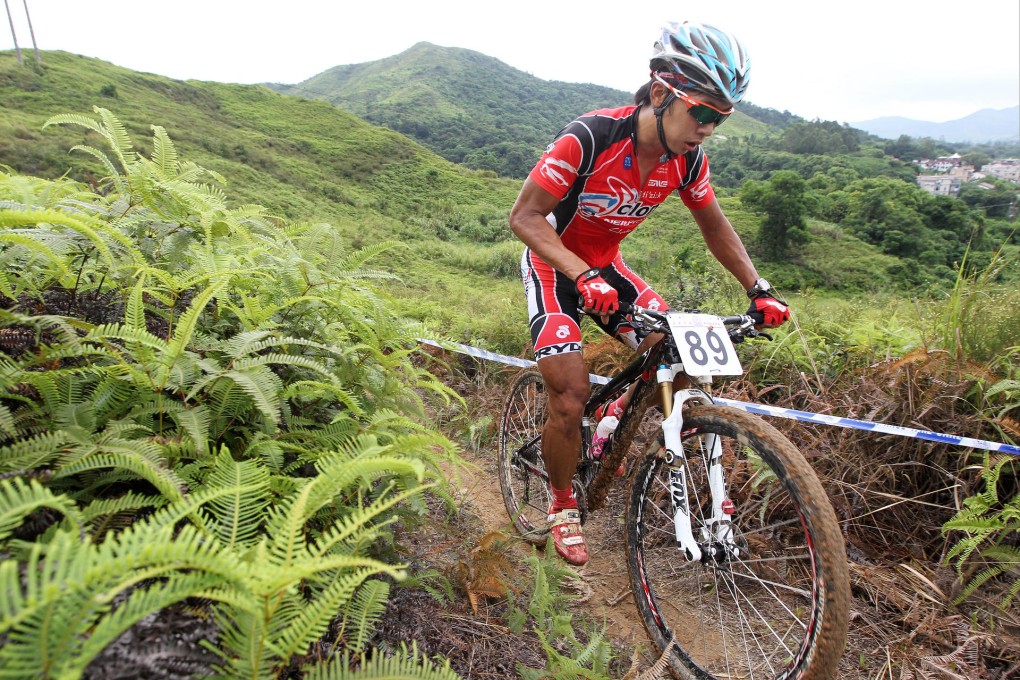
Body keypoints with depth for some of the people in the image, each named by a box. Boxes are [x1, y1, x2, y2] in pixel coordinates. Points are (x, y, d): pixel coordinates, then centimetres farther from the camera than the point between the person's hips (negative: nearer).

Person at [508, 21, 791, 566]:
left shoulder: (687, 159, -11)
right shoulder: (590, 138, -29)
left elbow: (714, 226, 3)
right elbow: (525, 216, -28)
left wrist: (758, 291, -8)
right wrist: (583, 277, -42)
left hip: (605, 263, 6)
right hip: (553, 264, -5)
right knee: (570, 397, -16)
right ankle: (561, 507, 11)